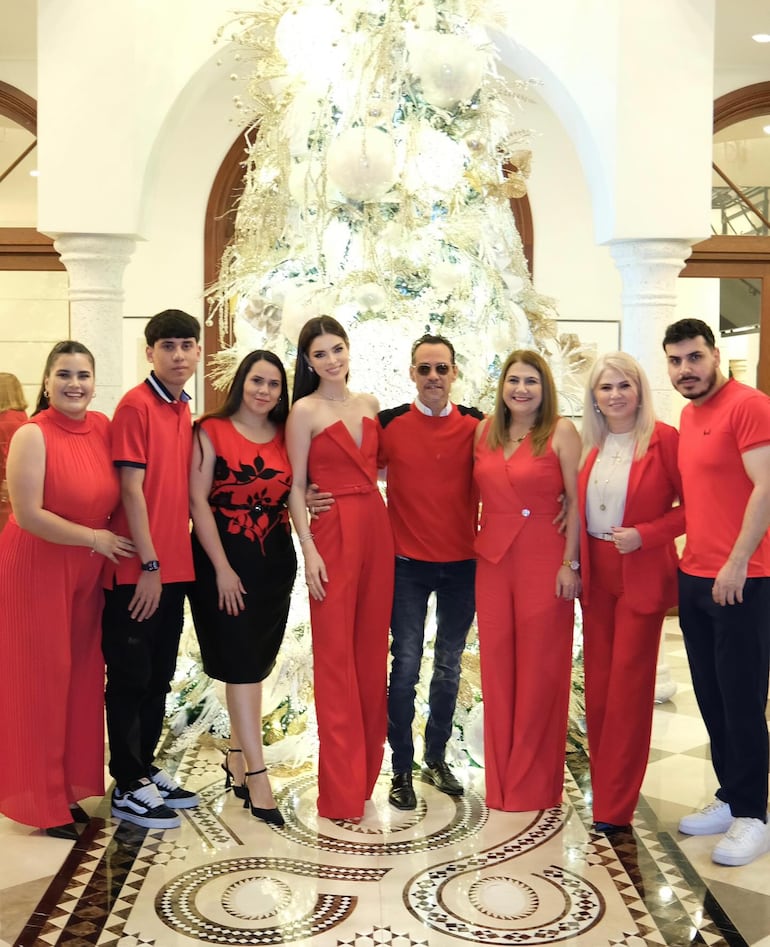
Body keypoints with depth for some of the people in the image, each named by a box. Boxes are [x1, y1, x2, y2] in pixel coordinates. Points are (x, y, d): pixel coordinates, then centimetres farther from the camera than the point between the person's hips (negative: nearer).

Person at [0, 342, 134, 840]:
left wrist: (107, 541, -2)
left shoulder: (102, 426, 2)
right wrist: (95, 538, -15)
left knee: (82, 678, 11)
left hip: (87, 572, 6)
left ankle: (69, 786, 26)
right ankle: (43, 801, 18)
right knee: (42, 682, 4)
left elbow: (113, 494, 13)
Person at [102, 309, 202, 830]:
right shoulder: (136, 405, -11)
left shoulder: (184, 411, 12)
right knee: (131, 676, 2)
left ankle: (146, 768, 29)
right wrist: (149, 564, -16)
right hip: (136, 571, -8)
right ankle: (128, 787, 13)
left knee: (159, 675, 16)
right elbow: (131, 489, -15)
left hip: (174, 568, 8)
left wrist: (177, 558, 11)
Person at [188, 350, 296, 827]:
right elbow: (198, 500, -9)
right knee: (242, 666, -6)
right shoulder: (212, 430, -4)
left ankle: (237, 760, 25)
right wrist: (222, 568, -14)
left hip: (276, 561, 5)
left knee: (257, 664, 11)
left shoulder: (285, 437, 8)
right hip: (225, 561, -5)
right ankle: (257, 776, -3)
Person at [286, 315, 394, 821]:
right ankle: (341, 788, 7)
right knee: (336, 656, -1)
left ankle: (367, 768, 24)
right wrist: (309, 550, -13)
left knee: (372, 650, 10)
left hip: (377, 529, 5)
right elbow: (296, 487, -6)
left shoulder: (370, 404, 12)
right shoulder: (305, 411, -3)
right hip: (333, 534, -5)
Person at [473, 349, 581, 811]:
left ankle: (534, 786, 17)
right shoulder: (485, 431, 10)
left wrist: (571, 562, -13)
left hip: (545, 560, -5)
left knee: (539, 670, 3)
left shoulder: (561, 431, -5)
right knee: (497, 669, 9)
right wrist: (475, 538, 7)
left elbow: (577, 500, -9)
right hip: (493, 559, 5)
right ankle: (501, 783, 21)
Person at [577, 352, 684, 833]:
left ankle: (614, 806, 11)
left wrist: (644, 534, -19)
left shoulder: (664, 439, -9)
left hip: (642, 577, -5)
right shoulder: (590, 445, 8)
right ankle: (606, 788, 22)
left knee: (628, 685, 1)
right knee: (598, 684, 9)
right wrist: (575, 565, 5)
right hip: (596, 576, 5)